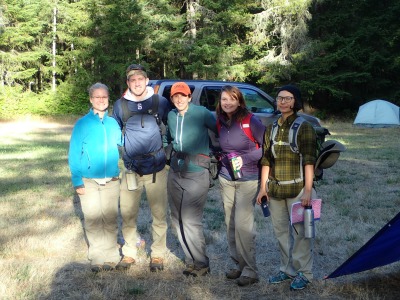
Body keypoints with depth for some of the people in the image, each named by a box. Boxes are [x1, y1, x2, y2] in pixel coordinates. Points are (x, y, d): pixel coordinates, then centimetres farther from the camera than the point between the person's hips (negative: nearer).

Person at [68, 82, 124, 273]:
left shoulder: (114, 123, 4)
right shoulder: (82, 124, -3)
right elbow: (74, 155, -5)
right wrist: (77, 182, -11)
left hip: (111, 181, 2)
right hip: (89, 182, -2)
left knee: (110, 219, 7)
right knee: (93, 220, 3)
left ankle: (110, 255, 17)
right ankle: (97, 257, 15)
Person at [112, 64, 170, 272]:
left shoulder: (160, 102, 0)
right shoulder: (120, 105, 4)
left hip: (156, 169, -1)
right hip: (130, 169, 2)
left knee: (159, 214, 4)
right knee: (127, 214, 7)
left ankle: (158, 254, 17)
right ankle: (129, 252, 23)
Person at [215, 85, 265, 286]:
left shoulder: (250, 121, -12)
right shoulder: (220, 122, 6)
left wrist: (246, 158, -17)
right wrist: (220, 157, 3)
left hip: (248, 180, -6)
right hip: (226, 179, 6)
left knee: (242, 225, -10)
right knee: (230, 224, 9)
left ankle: (249, 270, 1)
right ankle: (239, 264, 23)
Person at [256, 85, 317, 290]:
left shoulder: (303, 127, -6)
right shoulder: (271, 129, 10)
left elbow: (309, 160, -11)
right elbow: (266, 160, 12)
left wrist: (308, 190, -16)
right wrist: (263, 187, 8)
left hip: (297, 188, -5)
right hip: (275, 189, 5)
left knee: (300, 231, 0)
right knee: (280, 230, 13)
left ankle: (303, 273, 14)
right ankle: (287, 269, 28)